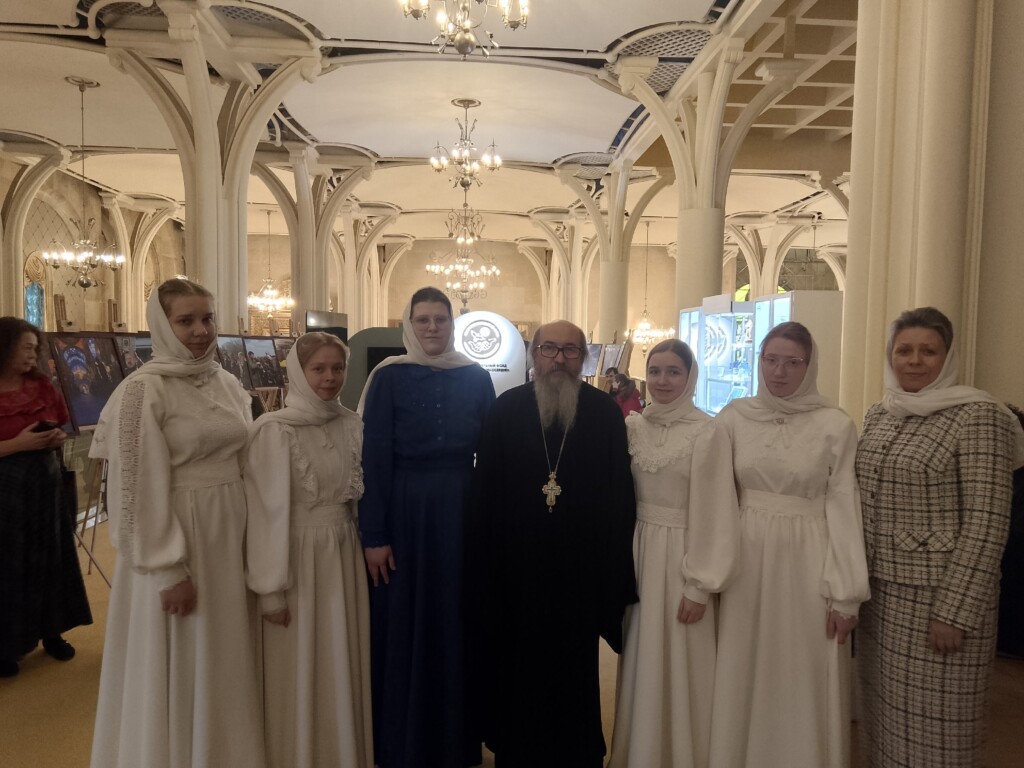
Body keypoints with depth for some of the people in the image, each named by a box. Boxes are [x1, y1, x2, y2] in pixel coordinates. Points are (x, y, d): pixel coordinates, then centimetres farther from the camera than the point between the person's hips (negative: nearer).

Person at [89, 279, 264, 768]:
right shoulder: (143, 391, -13)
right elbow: (138, 489, -15)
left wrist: (248, 538, 12)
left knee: (224, 661, 18)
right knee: (176, 669, 8)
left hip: (228, 537, 6)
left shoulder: (228, 384, 7)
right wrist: (168, 570, -17)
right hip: (173, 538, -6)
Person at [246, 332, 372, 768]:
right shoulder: (274, 430, -13)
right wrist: (271, 588, -11)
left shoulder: (351, 425, 3)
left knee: (343, 666, 16)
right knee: (299, 673, 8)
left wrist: (368, 546, 12)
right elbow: (268, 512, -12)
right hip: (300, 559, -5)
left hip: (345, 557, 5)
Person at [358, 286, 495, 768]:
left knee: (458, 623, 12)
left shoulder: (477, 378, 3)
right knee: (404, 628, 8)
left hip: (463, 511, 2)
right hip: (404, 511, -2)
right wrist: (373, 535, -10)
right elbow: (374, 458, -7)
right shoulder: (388, 377, -4)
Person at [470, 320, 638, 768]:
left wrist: (614, 567, -6)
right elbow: (485, 490, -1)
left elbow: (620, 494, -3)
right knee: (518, 662, 14)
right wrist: (483, 560, -3)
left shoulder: (605, 413, -3)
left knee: (574, 663, 14)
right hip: (518, 564, 1)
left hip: (580, 565, 0)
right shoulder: (506, 410, -2)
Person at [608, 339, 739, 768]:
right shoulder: (631, 427, 3)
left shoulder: (708, 433, -12)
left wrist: (701, 585, -13)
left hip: (681, 557, -5)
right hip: (637, 553, 5)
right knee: (641, 662, 16)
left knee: (678, 667, 6)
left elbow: (714, 514, -12)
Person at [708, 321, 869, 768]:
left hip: (806, 564, -2)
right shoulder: (734, 417, 0)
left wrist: (845, 594, -7)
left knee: (803, 683, 9)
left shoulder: (836, 426, -5)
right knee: (744, 678, 13)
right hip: (747, 561, 2)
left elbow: (843, 509, -5)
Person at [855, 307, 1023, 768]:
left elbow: (987, 521, -15)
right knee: (885, 710, 17)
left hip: (939, 594, -6)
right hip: (880, 590, 6)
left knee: (933, 721, 6)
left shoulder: (977, 416, -11)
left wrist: (955, 610, -18)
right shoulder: (878, 415, 8)